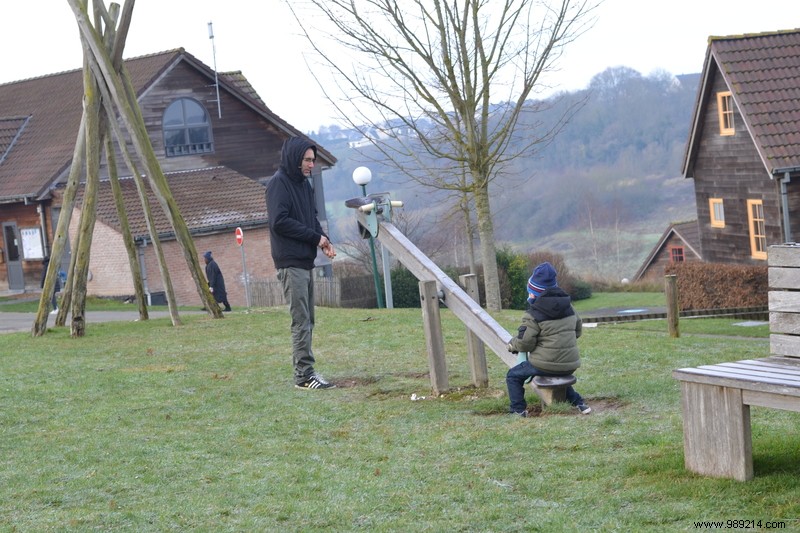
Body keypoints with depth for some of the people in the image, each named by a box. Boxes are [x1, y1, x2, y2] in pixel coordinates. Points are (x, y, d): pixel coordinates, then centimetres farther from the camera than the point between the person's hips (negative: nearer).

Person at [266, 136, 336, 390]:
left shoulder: (304, 184, 16)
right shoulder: (279, 183, -10)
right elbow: (279, 222, -18)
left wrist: (323, 239, 2)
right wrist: (315, 237, -13)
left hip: (306, 261, 9)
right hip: (291, 263, -9)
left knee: (307, 320, 10)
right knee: (301, 321, -9)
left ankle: (305, 371, 14)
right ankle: (304, 375, -7)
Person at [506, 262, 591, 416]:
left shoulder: (533, 315, -13)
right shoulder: (569, 307, 8)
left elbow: (525, 343, -14)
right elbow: (578, 330, 20)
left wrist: (512, 344, 6)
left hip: (546, 365, -6)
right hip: (570, 365, 6)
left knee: (513, 376, 14)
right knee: (559, 375, 41)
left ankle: (519, 411, 7)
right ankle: (578, 402, 27)